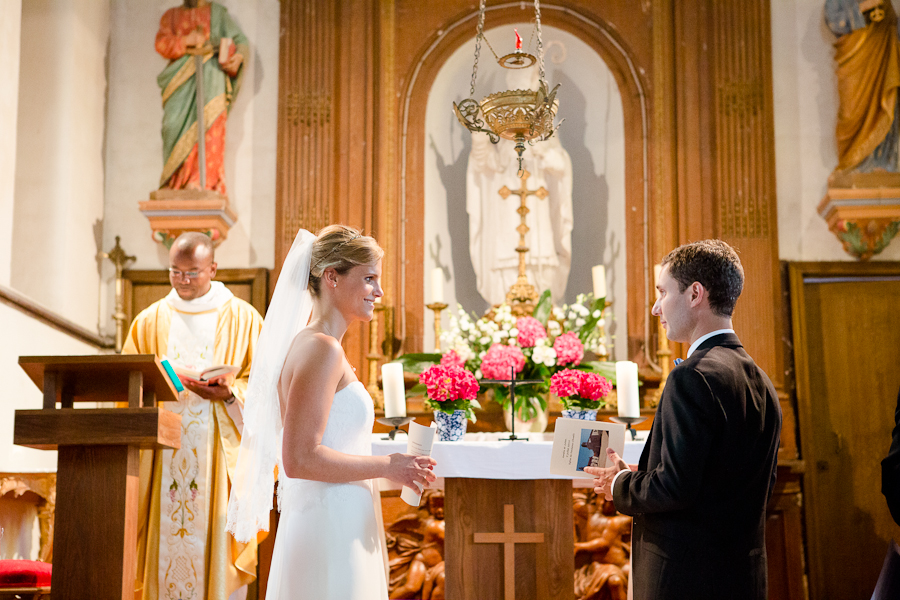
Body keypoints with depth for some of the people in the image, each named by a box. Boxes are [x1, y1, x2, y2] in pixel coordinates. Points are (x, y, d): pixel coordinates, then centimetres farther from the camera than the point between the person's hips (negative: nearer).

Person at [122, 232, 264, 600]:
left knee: (215, 538, -6)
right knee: (164, 538, 0)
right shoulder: (150, 320, 14)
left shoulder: (242, 318, 5)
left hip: (218, 449, -2)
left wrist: (228, 393, -17)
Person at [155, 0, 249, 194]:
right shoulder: (171, 16, 22)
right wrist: (186, 41, -12)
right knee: (177, 124, -16)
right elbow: (161, 44, 7)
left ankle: (202, 184, -31)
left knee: (208, 126, -20)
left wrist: (238, 56, -11)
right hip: (181, 78, 2)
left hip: (210, 72, -2)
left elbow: (241, 41, 11)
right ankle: (176, 185, -18)